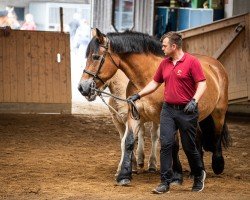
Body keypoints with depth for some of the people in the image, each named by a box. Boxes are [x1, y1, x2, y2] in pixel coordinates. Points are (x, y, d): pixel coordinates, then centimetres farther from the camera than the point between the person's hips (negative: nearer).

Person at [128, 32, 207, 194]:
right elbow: (155, 83, 20)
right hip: (168, 109, 5)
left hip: (186, 111, -5)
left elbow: (202, 84, -13)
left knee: (189, 146, 6)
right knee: (166, 144, -6)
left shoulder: (191, 61, -10)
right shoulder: (164, 63, 9)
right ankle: (165, 182, -4)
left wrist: (194, 101, -26)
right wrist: (138, 95, 15)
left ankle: (199, 176, 30)